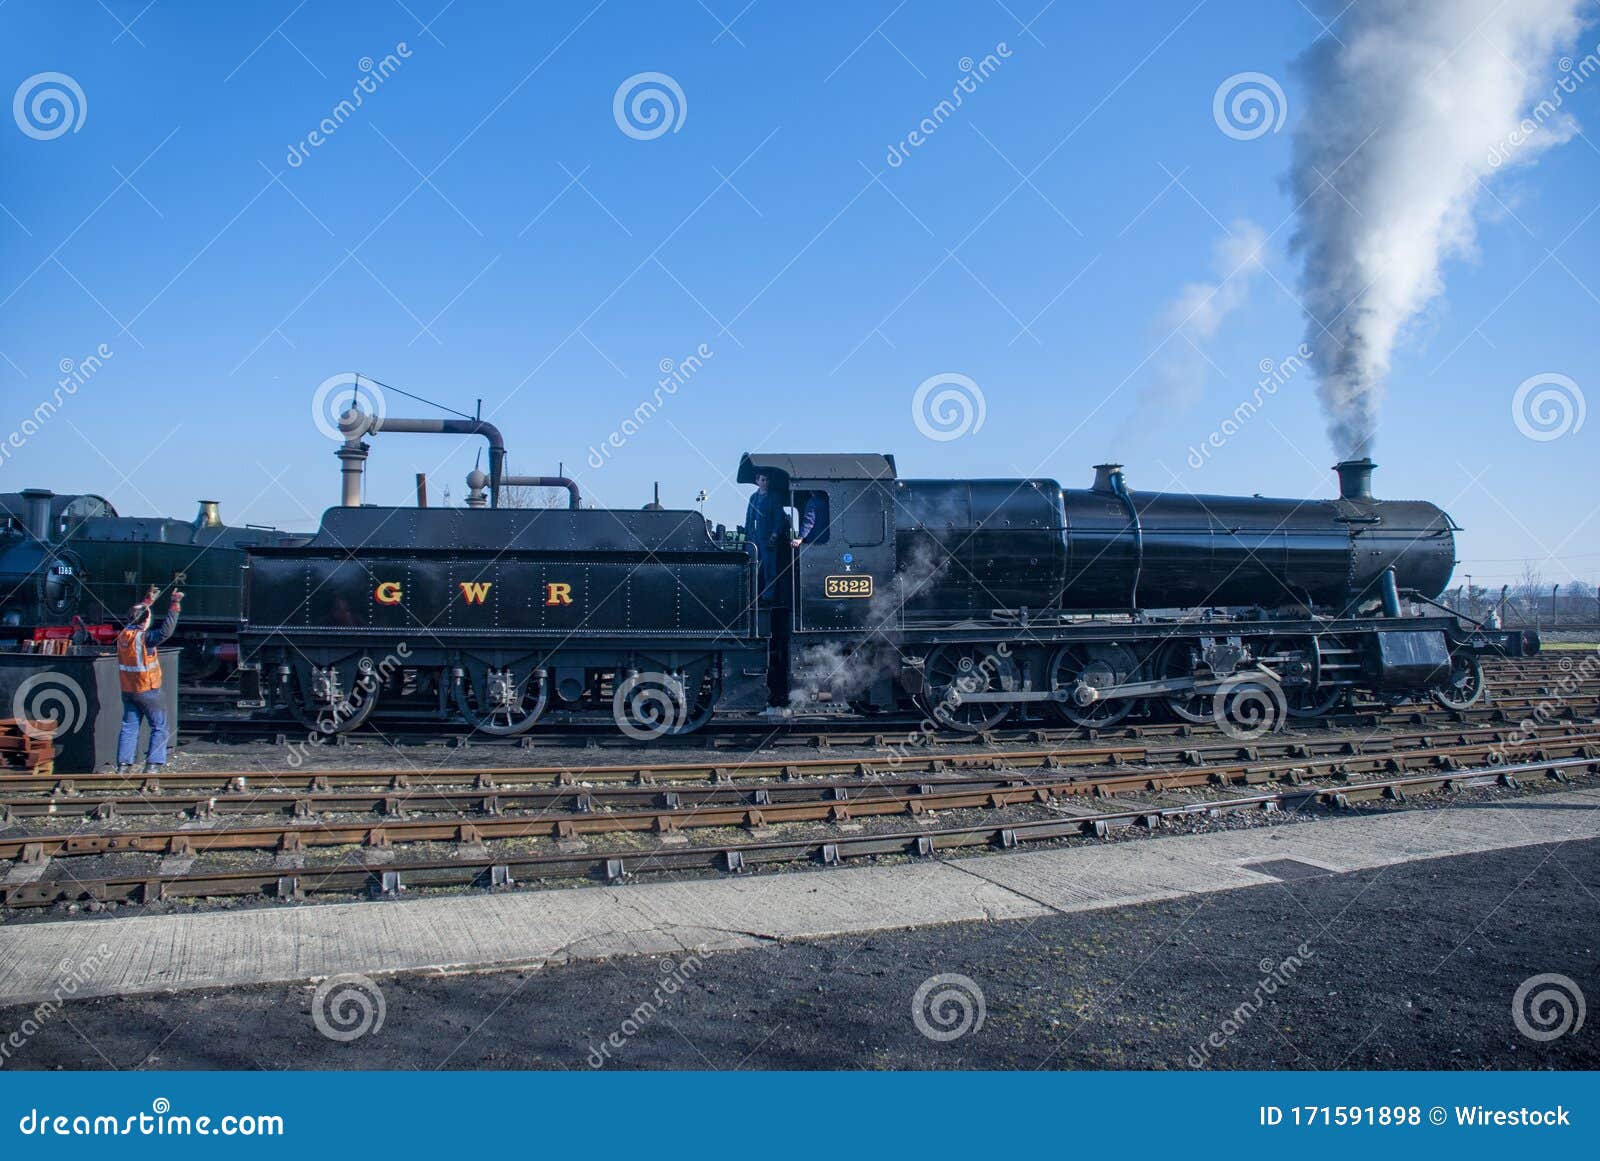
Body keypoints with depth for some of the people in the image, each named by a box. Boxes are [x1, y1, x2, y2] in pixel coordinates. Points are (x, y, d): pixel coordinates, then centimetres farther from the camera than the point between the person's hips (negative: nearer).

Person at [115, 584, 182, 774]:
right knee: (159, 727, 3)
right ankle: (153, 764, -2)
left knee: (129, 726, 11)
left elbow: (136, 615, 20)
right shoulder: (144, 637, -19)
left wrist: (148, 600, 29)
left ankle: (123, 764, 9)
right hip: (147, 691, -7)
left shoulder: (124, 634, 2)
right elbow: (166, 631, -32)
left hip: (128, 691, 7)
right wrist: (174, 605, -31)